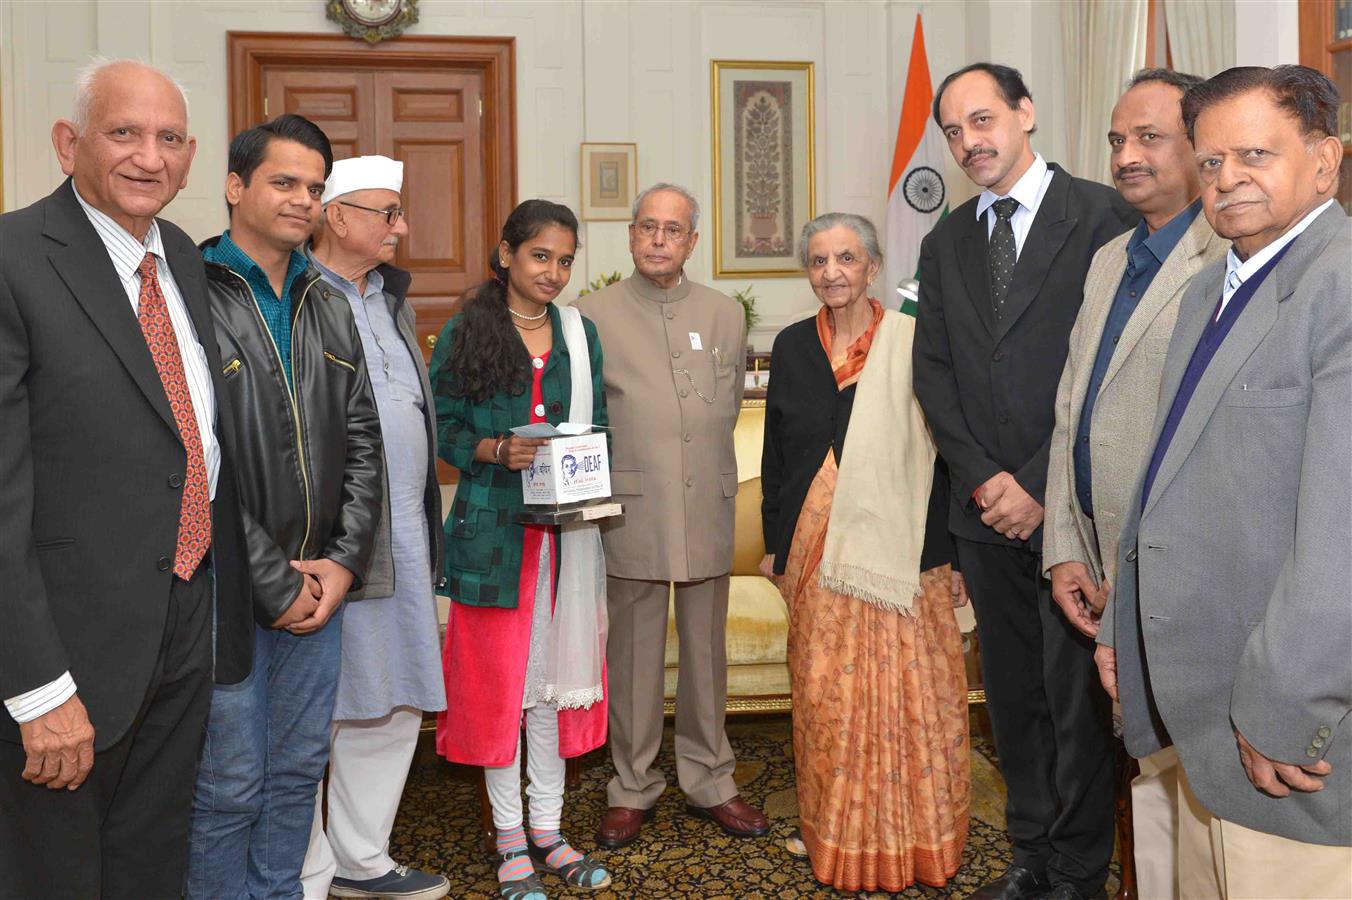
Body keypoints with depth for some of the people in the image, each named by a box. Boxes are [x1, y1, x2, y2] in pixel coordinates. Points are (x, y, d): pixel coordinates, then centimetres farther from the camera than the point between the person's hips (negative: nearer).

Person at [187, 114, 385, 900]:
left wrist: (344, 560, -1)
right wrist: (275, 583, -13)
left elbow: (363, 441, 11)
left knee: (300, 770, 16)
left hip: (320, 583, 6)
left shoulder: (331, 307, 12)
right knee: (230, 788, 5)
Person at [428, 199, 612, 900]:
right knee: (497, 675, 3)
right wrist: (497, 449, -19)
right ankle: (510, 840, 19)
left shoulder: (580, 333, 10)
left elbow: (597, 424, 13)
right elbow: (443, 428, -2)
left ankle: (547, 829, 24)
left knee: (557, 670, 10)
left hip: (568, 530, 3)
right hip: (492, 528, -3)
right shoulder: (464, 334, -1)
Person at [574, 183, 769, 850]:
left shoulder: (725, 315, 11)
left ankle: (708, 781, 26)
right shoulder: (593, 314, 2)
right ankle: (633, 788, 20)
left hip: (708, 509, 3)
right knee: (634, 653, 5)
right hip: (631, 512, -2)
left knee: (706, 650, 11)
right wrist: (605, 478, -2)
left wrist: (711, 473, 12)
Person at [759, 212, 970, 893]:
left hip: (896, 548, -3)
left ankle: (907, 835, 21)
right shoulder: (793, 346, 8)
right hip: (815, 548, 4)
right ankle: (833, 830, 28)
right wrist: (775, 542, 13)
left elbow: (942, 448, -5)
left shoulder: (911, 342, -4)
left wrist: (948, 551, -7)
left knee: (902, 686, 2)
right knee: (823, 686, 11)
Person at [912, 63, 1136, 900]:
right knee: (1013, 695, 13)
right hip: (988, 508, 5)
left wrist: (1042, 485, -12)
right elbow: (934, 370, 8)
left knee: (1079, 694, 4)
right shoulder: (946, 243, 13)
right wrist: (986, 479, -5)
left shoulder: (1104, 215, -4)